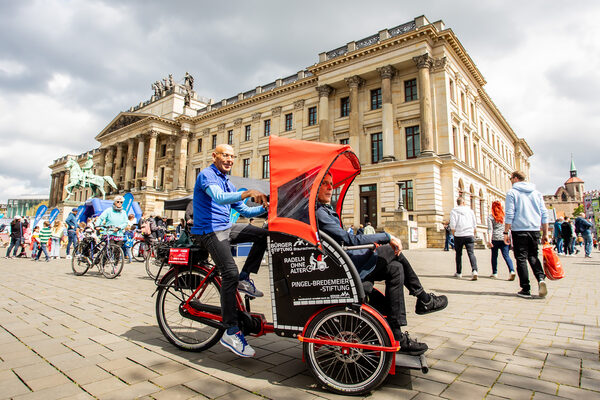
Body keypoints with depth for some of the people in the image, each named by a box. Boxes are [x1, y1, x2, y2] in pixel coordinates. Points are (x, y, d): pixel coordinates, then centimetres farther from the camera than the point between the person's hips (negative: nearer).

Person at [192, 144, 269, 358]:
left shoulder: (228, 183, 20)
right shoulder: (207, 175, -6)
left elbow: (245, 211, 18)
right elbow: (218, 197, -27)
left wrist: (264, 207, 1)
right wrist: (247, 193, -38)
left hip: (226, 227, 9)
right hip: (209, 231, -9)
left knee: (264, 234, 0)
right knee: (230, 273, -21)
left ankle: (244, 278, 4)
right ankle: (231, 332, -14)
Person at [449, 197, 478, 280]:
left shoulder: (453, 211, 1)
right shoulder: (470, 210, 9)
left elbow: (453, 224, -8)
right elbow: (475, 224, 10)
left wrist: (453, 233, 4)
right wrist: (474, 234, 17)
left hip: (459, 236, -1)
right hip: (469, 235, 1)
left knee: (458, 254, 10)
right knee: (471, 253, -3)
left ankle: (459, 273, 18)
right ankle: (474, 270, -23)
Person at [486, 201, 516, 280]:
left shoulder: (490, 217, 0)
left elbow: (490, 229, -9)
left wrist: (489, 240, -14)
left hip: (495, 238, -2)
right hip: (505, 238, 2)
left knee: (494, 256, 11)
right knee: (506, 255, 1)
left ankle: (494, 273, 16)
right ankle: (512, 271, -19)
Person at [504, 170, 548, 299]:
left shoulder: (512, 193, -2)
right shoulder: (536, 192, 13)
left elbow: (509, 215, -9)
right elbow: (544, 214, 11)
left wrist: (506, 232, -5)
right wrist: (545, 234, 14)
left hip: (519, 230, -5)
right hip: (535, 230, 5)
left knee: (521, 259, 1)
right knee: (533, 256, 17)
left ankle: (526, 289, 3)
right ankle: (541, 278, -7)